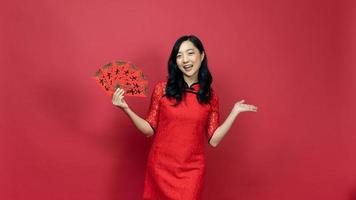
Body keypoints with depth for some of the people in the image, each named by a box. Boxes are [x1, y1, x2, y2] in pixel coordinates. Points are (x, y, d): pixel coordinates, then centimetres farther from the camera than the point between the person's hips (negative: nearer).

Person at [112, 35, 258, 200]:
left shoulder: (210, 95, -1)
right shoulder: (162, 89, -5)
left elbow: (213, 140, -1)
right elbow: (149, 130, -2)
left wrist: (235, 112, -5)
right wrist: (126, 109, -13)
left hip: (192, 169, 1)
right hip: (161, 166, 0)